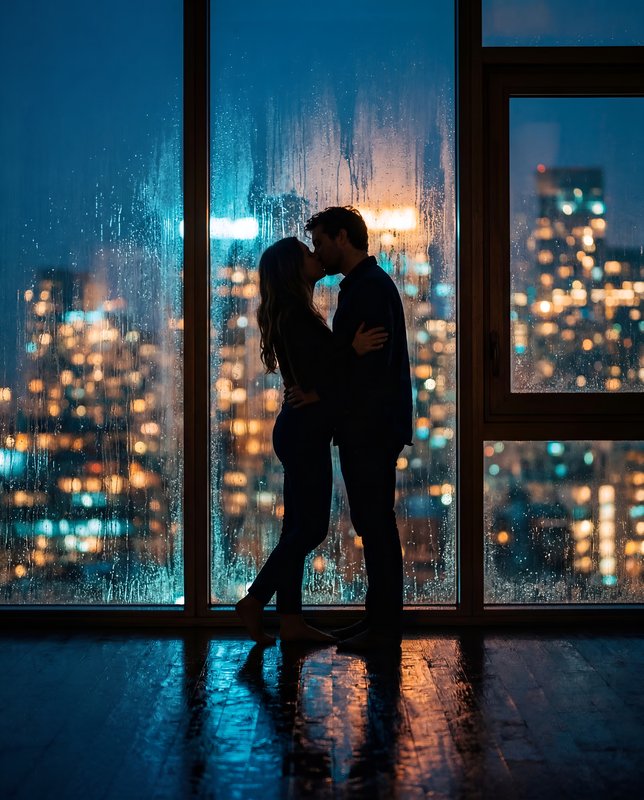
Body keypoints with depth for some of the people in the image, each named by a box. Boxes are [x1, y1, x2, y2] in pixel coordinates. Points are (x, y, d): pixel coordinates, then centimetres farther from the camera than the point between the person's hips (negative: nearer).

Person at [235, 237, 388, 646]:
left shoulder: (296, 313, 16)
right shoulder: (295, 316, -15)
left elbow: (320, 365, 19)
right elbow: (312, 378, -21)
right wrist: (355, 351, -25)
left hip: (302, 429, 10)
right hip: (305, 430, -10)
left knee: (300, 526, 10)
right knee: (311, 527, -6)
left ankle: (291, 620, 14)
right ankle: (254, 601, 0)